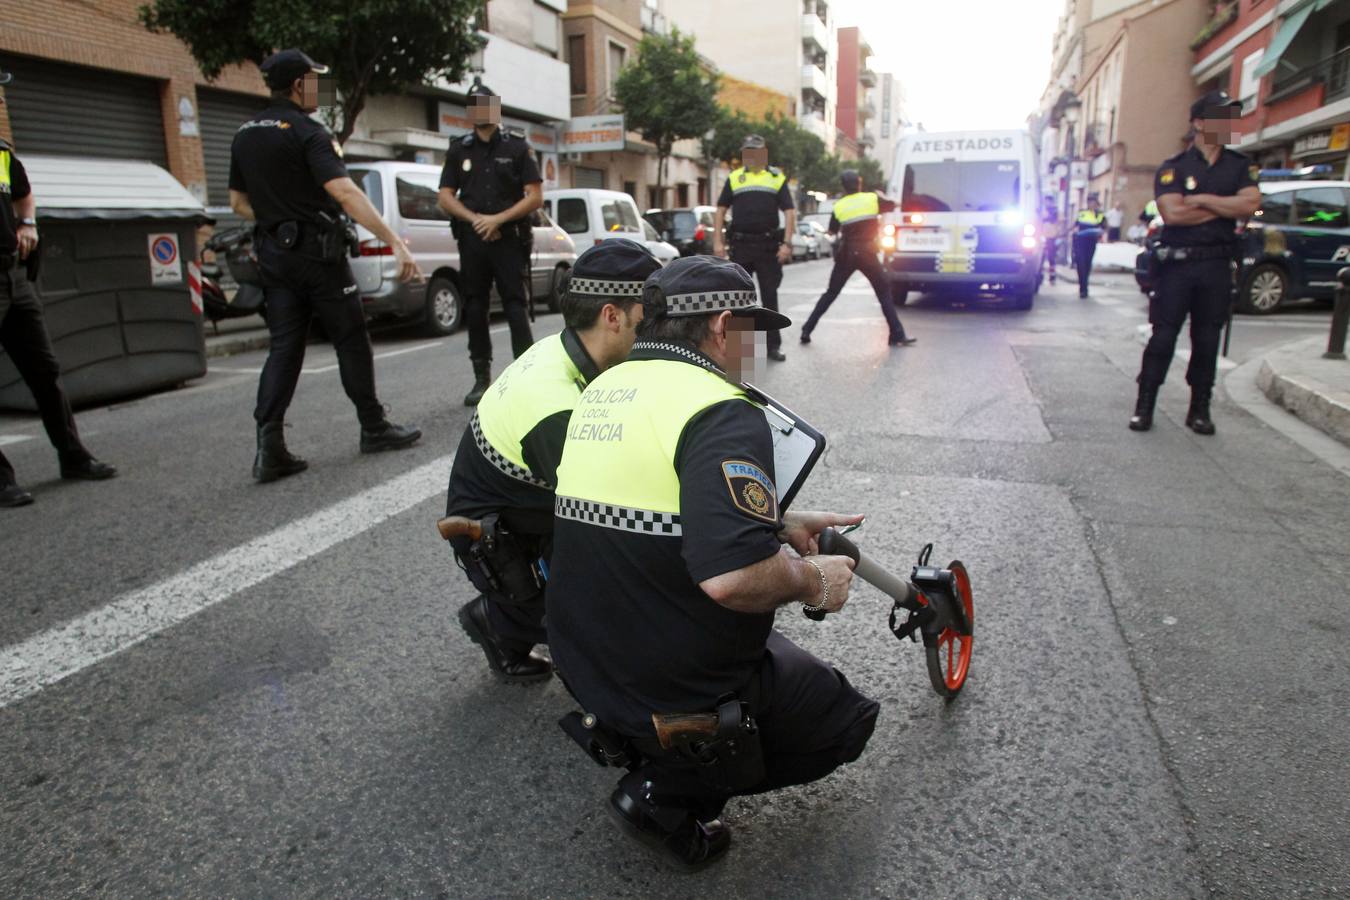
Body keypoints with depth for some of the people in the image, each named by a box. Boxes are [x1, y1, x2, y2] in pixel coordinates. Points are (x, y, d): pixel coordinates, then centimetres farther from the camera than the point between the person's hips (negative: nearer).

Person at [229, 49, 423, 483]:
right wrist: (395, 242, -32)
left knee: (284, 346, 5)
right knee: (351, 340, 5)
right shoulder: (307, 132, -12)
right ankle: (374, 428, 15)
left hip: (274, 252, 7)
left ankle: (270, 446, -4)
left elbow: (238, 202, 17)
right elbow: (344, 192, -26)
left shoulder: (245, 135, 12)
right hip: (316, 250, -7)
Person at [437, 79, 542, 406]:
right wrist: (475, 219, -7)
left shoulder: (517, 147, 4)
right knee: (475, 309, 5)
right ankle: (482, 379, 13)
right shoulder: (459, 150, 12)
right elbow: (446, 196, 10)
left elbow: (535, 196, -2)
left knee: (516, 308, -6)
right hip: (471, 240, 3)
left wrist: (498, 219, -12)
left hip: (509, 239, -3)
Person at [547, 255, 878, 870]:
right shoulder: (721, 411, -23)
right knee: (848, 719, 12)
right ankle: (670, 792, -1)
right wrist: (810, 578, -15)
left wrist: (777, 523, 13)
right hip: (676, 695, -8)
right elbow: (731, 577, -36)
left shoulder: (602, 390, 5)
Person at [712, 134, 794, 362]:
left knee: (770, 296, 3)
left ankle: (773, 345, 10)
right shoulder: (734, 178, 9)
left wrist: (787, 243, -10)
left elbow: (789, 212, 1)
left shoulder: (777, 178, 6)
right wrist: (717, 241, -2)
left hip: (769, 246, -1)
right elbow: (721, 210, 9)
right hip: (740, 246, 1)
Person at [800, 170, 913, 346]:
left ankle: (807, 331, 11)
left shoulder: (838, 206, 0)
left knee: (830, 293, 13)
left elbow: (832, 232, 10)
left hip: (846, 255, 2)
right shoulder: (872, 198, -2)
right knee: (884, 292, 5)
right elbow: (893, 205, 16)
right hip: (867, 254, -2)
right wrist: (881, 196, 34)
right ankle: (897, 336, -1)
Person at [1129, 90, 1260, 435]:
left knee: (1207, 340, 6)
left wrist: (1201, 200, -8)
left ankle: (1200, 410, 13)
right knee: (1163, 336, -2)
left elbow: (1250, 204, -7)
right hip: (1178, 263, -3)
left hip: (1218, 265, 3)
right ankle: (1144, 407, 3)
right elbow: (1172, 213, -15)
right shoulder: (1173, 168, 1)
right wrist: (1225, 209, -6)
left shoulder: (1240, 166, 10)